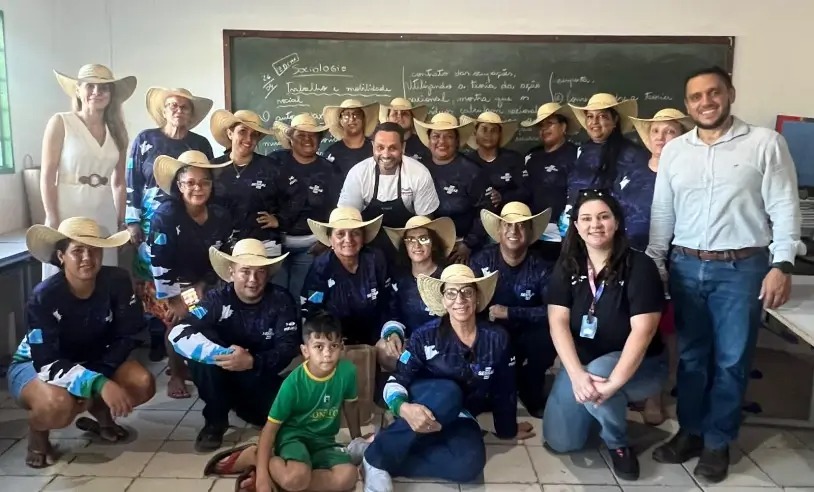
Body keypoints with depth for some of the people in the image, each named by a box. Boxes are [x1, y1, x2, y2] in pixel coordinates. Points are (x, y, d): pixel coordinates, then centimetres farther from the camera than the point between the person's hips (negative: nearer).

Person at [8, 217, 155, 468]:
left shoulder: (117, 281, -21)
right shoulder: (44, 296, -30)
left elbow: (126, 336, -11)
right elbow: (47, 362, -32)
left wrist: (100, 374, -24)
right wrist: (99, 384, -44)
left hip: (91, 361, 4)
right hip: (34, 365, -4)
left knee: (143, 383, -22)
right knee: (58, 404, -37)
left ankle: (100, 413, 12)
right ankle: (37, 433, 1)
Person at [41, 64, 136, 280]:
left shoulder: (117, 131, 9)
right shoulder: (61, 122, -3)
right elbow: (47, 177, -6)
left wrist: (121, 222, 11)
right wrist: (53, 222, -11)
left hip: (104, 220, 4)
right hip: (67, 216, -4)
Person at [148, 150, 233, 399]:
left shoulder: (221, 216, -9)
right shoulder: (166, 215, -23)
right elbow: (160, 265, -23)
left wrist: (201, 289, -10)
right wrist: (175, 301, -20)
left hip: (203, 285, 4)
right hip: (170, 286, -4)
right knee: (176, 321, -24)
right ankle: (176, 374, -3)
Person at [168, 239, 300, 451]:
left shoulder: (281, 301, -14)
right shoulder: (218, 298, -17)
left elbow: (288, 348, -19)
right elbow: (178, 334, -29)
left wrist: (252, 362, -39)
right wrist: (224, 354, -42)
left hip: (262, 377, 2)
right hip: (223, 376, -1)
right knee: (201, 347, -30)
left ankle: (239, 404, 10)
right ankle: (215, 421, -11)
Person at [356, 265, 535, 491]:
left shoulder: (496, 339, -9)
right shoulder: (426, 336, -15)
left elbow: (504, 391, 3)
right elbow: (395, 382, -16)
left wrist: (508, 429, 14)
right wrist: (403, 408, -37)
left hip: (458, 418, 3)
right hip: (421, 408, -2)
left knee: (470, 464, -31)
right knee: (447, 393, -38)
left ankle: (380, 453, -23)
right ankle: (376, 456, -26)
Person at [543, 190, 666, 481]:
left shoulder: (639, 266, -17)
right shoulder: (566, 266, -5)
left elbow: (642, 331, -25)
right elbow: (558, 323, -14)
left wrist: (613, 383, -36)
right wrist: (577, 374, -30)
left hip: (637, 366, -4)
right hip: (581, 363, 4)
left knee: (599, 371, -37)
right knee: (559, 442, -3)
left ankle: (618, 444, -7)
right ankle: (598, 411, 28)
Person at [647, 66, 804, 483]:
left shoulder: (765, 143, -3)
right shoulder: (673, 150, 6)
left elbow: (785, 208, -5)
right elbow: (661, 213, 9)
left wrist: (782, 265, -12)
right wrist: (652, 265, 6)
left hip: (742, 268, -3)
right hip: (686, 266, 3)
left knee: (731, 360, 7)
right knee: (691, 356, 13)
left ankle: (718, 442, 23)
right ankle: (690, 432, 28)